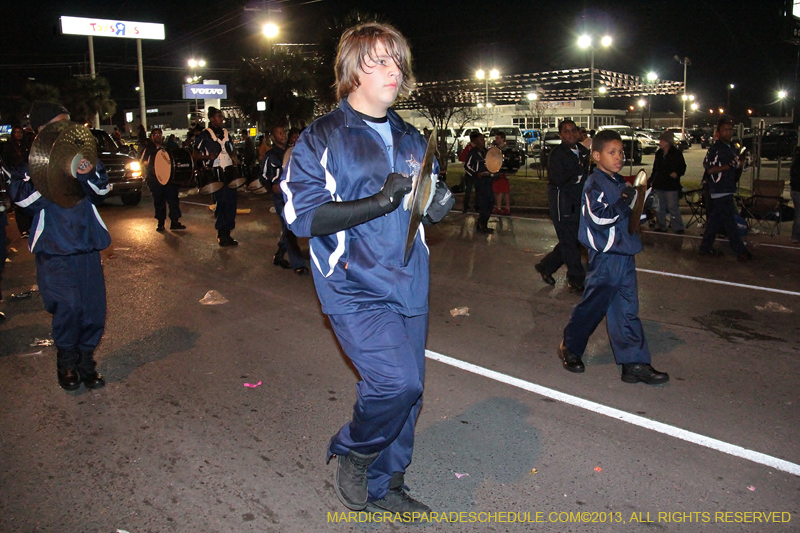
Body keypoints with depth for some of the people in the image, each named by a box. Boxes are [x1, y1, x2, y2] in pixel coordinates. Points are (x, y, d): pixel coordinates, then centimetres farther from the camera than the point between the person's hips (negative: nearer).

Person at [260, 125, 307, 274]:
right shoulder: (270, 155, 0)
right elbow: (263, 176, -1)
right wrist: (272, 185, -18)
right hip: (280, 196, -6)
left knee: (289, 229, 11)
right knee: (289, 229, -10)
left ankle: (278, 257, 28)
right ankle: (297, 264, -8)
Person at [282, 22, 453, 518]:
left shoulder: (411, 139, 15)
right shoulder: (322, 138, -5)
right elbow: (302, 214, -14)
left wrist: (438, 204, 0)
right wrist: (378, 202, -22)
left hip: (409, 286, 7)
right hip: (355, 289, -6)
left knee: (408, 391, 11)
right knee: (397, 381, -19)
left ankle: (384, 486, 33)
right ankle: (352, 452, 14)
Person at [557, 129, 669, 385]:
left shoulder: (619, 183, 15)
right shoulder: (594, 185, -12)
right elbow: (599, 217, -23)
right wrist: (624, 202, -23)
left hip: (625, 255, 8)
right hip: (605, 258, -8)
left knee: (627, 310, 8)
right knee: (593, 306, 4)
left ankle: (635, 363, 11)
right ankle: (570, 348, 24)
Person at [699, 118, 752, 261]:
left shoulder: (730, 148, 16)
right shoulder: (714, 148, -11)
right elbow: (710, 169, -18)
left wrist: (739, 163, 7)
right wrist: (729, 166, -24)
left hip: (727, 190, 9)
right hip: (719, 190, -9)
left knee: (715, 221, 13)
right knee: (729, 222, -5)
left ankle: (706, 247, 20)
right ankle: (741, 252, -1)